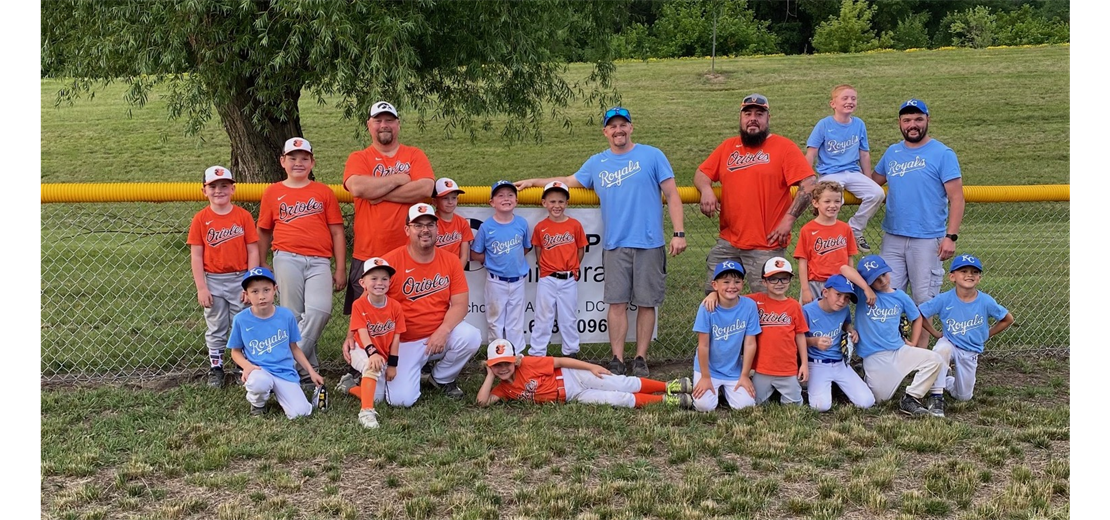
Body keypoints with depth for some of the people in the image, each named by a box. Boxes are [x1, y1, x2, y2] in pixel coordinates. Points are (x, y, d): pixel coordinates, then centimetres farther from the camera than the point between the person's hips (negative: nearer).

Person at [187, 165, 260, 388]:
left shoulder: (243, 216, -3)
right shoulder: (200, 219, -2)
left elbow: (253, 251, -2)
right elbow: (196, 256, -2)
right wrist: (201, 288, -8)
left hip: (240, 279, 0)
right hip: (213, 281, 0)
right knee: (216, 330, 11)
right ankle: (215, 369, 22)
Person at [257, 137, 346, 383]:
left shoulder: (324, 192, 10)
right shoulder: (273, 192, 12)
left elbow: (337, 232, 9)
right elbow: (264, 232, 17)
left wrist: (340, 268, 5)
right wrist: (262, 265, 14)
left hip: (319, 261, 0)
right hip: (287, 259, 1)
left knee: (320, 311, -18)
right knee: (294, 316, 0)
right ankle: (307, 368, 11)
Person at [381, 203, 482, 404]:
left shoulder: (450, 261, -3)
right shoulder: (390, 261, -12)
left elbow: (460, 304, -6)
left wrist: (444, 331, -24)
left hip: (440, 334, 3)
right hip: (403, 342, -2)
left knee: (471, 337, -27)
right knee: (402, 399, -18)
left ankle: (442, 378, 4)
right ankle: (397, 375, 23)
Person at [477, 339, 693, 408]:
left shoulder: (527, 364, -13)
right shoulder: (503, 389, 0)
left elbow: (559, 361, -10)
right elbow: (483, 402, -11)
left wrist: (591, 366, -14)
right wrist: (490, 375, -12)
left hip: (572, 377, -3)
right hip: (574, 397, 3)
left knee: (624, 385, -14)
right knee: (621, 400, -8)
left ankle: (669, 387, -3)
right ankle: (665, 400, -2)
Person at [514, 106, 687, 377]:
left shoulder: (652, 156, 4)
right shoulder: (596, 163, 15)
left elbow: (672, 195, 1)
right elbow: (569, 181, 29)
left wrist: (679, 233, -7)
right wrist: (533, 182, 26)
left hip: (649, 243, -2)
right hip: (614, 245, 2)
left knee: (646, 303, 2)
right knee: (617, 303, -1)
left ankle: (640, 359, 12)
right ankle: (617, 360, 6)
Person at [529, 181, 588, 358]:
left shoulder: (575, 225, -3)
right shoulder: (540, 227, -2)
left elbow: (581, 250, 4)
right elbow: (538, 250, 8)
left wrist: (573, 268, -1)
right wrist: (543, 267, 0)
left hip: (569, 279, 0)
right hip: (547, 280, 0)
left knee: (569, 318, 10)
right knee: (543, 318, 7)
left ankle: (571, 352, 22)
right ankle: (536, 354, 12)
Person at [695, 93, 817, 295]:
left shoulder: (784, 147, -2)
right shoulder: (728, 146, 14)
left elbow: (808, 184, -9)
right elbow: (701, 173, 18)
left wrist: (788, 219, -14)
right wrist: (706, 189, -5)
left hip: (766, 246, -5)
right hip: (727, 242, 5)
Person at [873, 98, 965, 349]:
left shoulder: (943, 154, -3)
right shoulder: (892, 152, 13)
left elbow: (956, 199, -7)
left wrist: (951, 236, -15)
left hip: (927, 240, -4)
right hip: (892, 238, 5)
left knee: (923, 299, 2)